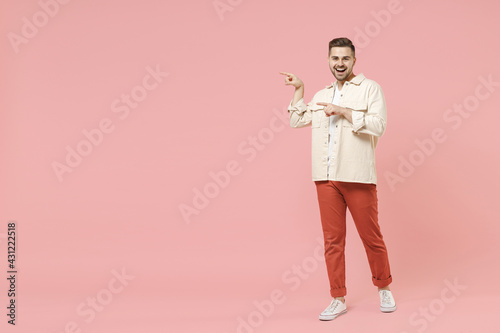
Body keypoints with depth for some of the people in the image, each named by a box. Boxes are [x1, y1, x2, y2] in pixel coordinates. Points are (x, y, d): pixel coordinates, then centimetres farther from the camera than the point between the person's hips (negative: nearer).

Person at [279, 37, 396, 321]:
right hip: (326, 177, 5)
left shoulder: (369, 88, 0)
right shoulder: (322, 95, 19)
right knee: (333, 241, 7)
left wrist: (343, 111, -15)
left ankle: (384, 289, 26)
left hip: (358, 177, -5)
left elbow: (379, 125, -12)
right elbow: (296, 121, 22)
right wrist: (299, 90, 16)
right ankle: (339, 299, 16)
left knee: (371, 237, 5)